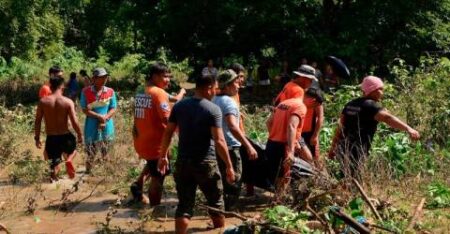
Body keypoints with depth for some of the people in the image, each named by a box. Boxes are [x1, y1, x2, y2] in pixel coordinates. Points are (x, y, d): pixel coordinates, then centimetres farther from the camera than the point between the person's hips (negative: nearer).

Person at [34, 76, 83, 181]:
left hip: (51, 138, 1)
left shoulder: (43, 101, -3)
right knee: (72, 150, 29)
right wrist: (80, 135, 5)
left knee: (54, 164, 15)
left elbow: (37, 122, 0)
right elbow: (75, 122, -10)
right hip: (65, 137, -1)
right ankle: (68, 160, -1)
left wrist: (37, 138, 10)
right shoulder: (68, 102, -9)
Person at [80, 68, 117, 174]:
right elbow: (85, 110, -8)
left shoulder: (110, 92, 1)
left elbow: (113, 109, 2)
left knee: (106, 154, 9)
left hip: (107, 126, 2)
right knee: (90, 153, 3)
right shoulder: (86, 91, -6)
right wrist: (100, 116, -17)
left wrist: (105, 119, -15)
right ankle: (88, 173, 14)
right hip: (92, 126, -2)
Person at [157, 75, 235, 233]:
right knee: (216, 203, 15)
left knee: (184, 205, 8)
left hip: (183, 162, 4)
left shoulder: (179, 106, 3)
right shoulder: (213, 109, -11)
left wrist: (163, 156, 16)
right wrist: (229, 166, -11)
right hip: (206, 163, -4)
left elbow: (168, 133, 6)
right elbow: (219, 141, -16)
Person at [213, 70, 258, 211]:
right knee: (233, 183, 0)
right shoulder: (229, 102, -18)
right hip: (230, 148, -9)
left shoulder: (214, 100, 10)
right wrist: (248, 146, -37)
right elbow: (232, 126, -32)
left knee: (221, 182, 20)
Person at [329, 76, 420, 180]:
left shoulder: (351, 104, 15)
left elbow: (340, 128, 18)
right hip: (355, 153, -9)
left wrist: (333, 148, 24)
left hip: (342, 149, 9)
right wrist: (408, 129, -40)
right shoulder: (371, 105, -10)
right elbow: (387, 118, -28)